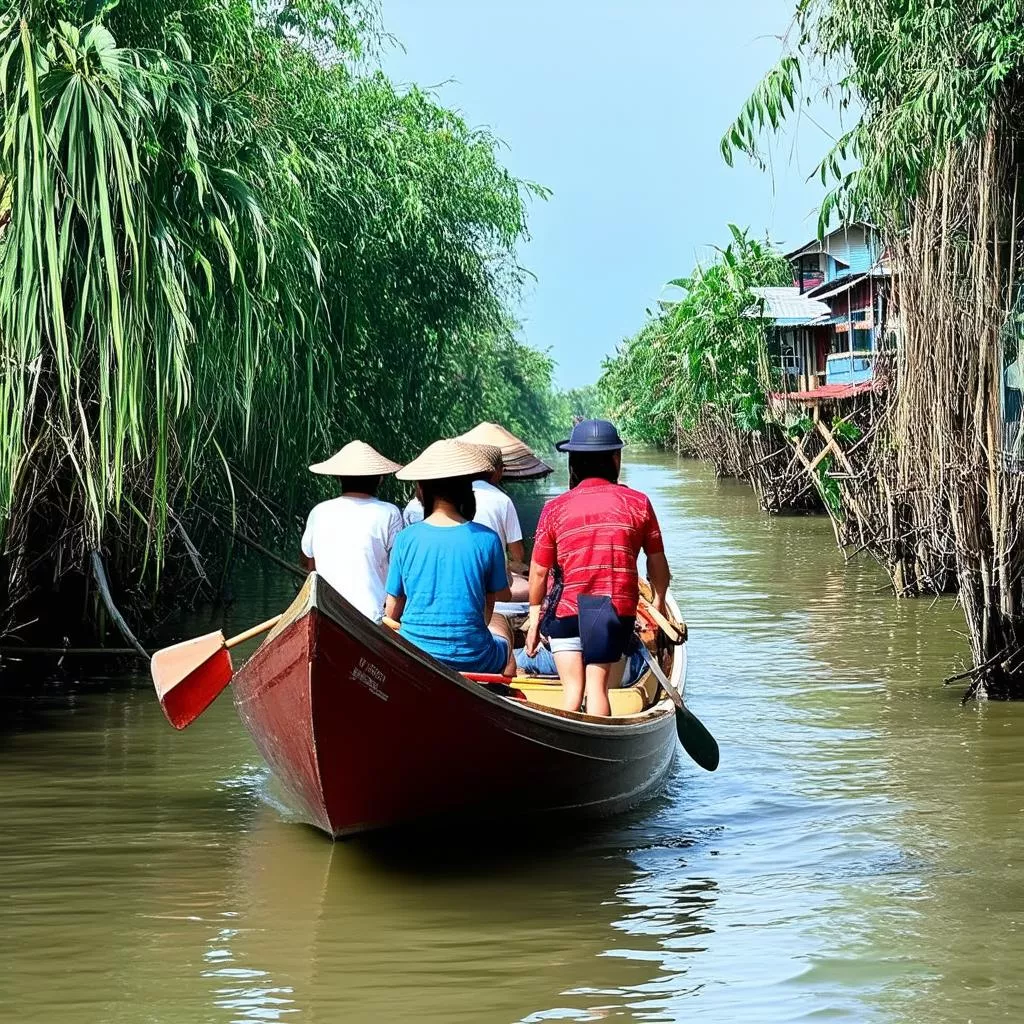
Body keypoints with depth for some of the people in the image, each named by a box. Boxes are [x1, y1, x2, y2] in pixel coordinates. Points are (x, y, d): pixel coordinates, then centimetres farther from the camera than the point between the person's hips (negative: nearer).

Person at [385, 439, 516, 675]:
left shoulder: (406, 539, -7)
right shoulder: (486, 538, -10)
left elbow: (392, 611, -1)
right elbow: (490, 605, 1)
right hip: (471, 659, -1)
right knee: (499, 622, 34)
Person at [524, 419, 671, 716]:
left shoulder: (555, 508, -1)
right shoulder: (638, 503, 0)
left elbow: (539, 571, 2)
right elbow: (657, 562, 8)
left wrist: (535, 616, 16)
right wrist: (659, 601, 26)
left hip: (566, 609, 0)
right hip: (619, 608, 0)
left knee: (572, 688, 5)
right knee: (598, 686, 0)